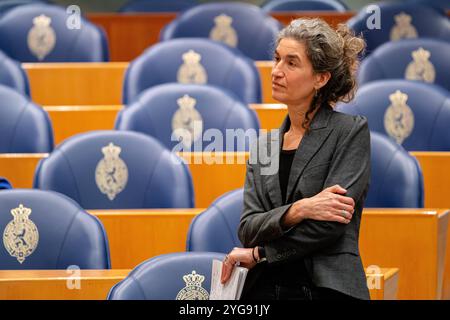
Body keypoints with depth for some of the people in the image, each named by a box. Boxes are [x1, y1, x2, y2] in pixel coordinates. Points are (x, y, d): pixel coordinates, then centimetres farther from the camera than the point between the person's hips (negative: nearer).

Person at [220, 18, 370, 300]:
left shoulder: (352, 132, -2)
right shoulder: (264, 146, 14)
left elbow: (331, 223, -11)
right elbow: (248, 229, 3)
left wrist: (259, 254, -5)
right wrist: (298, 210, -15)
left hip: (326, 289, -4)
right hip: (263, 289, 4)